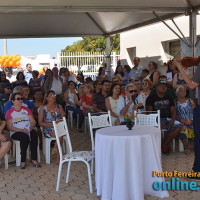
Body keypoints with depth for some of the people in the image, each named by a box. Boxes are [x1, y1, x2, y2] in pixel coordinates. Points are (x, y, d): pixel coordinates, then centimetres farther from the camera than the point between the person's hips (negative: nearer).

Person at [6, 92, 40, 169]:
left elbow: (33, 122, 10)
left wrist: (30, 128, -14)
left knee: (34, 134, -32)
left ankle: (34, 159, -29)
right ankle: (23, 161, -28)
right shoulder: (9, 112, 6)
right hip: (16, 133, -3)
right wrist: (22, 130, -18)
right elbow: (10, 127, -4)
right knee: (25, 137, -36)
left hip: (28, 130, 3)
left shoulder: (26, 109, 18)